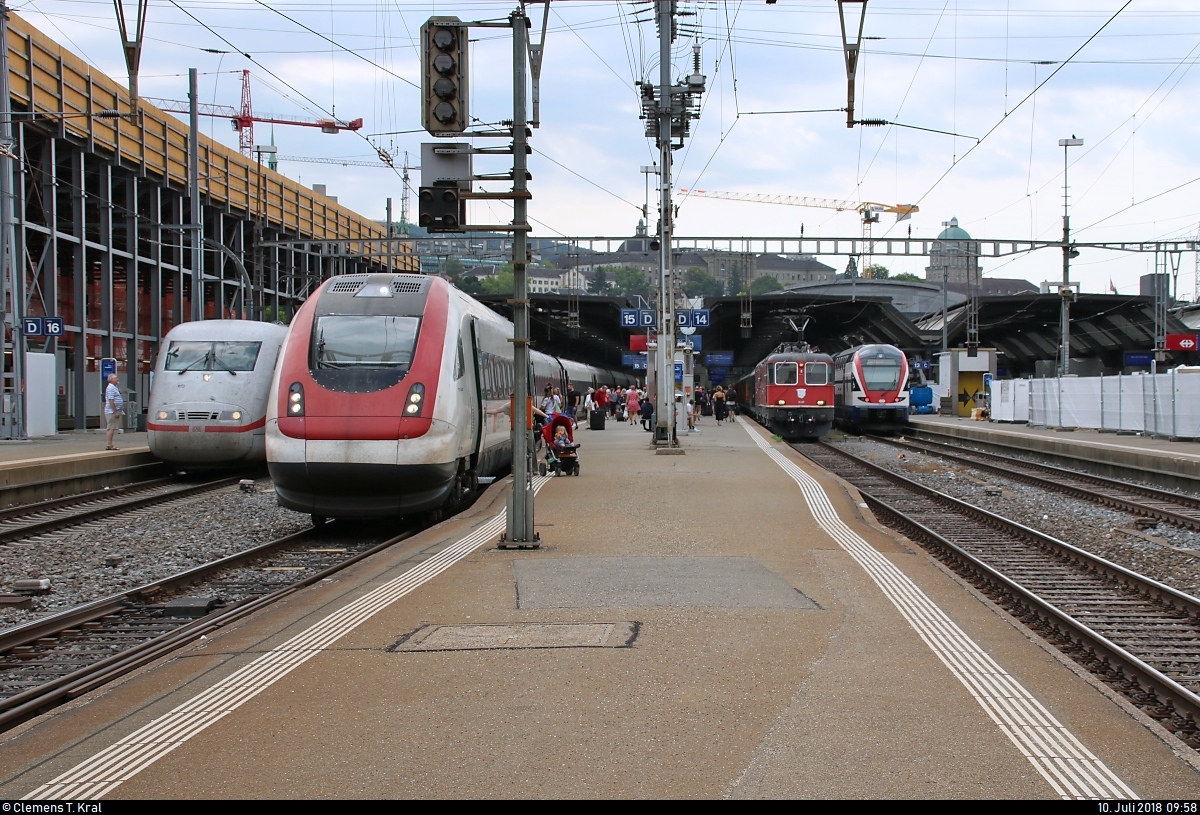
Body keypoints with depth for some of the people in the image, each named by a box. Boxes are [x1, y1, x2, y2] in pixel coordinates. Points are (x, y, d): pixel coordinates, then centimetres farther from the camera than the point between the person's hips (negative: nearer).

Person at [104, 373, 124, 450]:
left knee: (111, 429, 10)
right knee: (111, 429, -10)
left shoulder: (114, 388, 19)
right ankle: (109, 445, -11)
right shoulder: (110, 388, -14)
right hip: (112, 412, -10)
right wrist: (115, 412, -23)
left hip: (114, 412, 10)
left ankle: (109, 445, 13)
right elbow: (111, 400, -21)